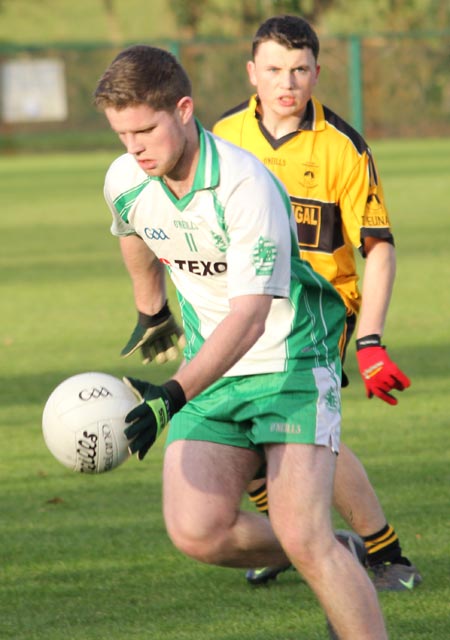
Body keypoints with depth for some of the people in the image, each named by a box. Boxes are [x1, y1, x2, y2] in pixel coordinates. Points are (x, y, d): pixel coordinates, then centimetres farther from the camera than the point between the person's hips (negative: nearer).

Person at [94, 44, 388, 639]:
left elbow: (250, 316, -32)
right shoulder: (124, 182, -5)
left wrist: (174, 395, -43)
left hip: (290, 361, -6)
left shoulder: (247, 187, -26)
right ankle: (334, 565, 15)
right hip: (211, 370, 6)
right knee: (196, 533, -11)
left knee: (302, 536, -19)